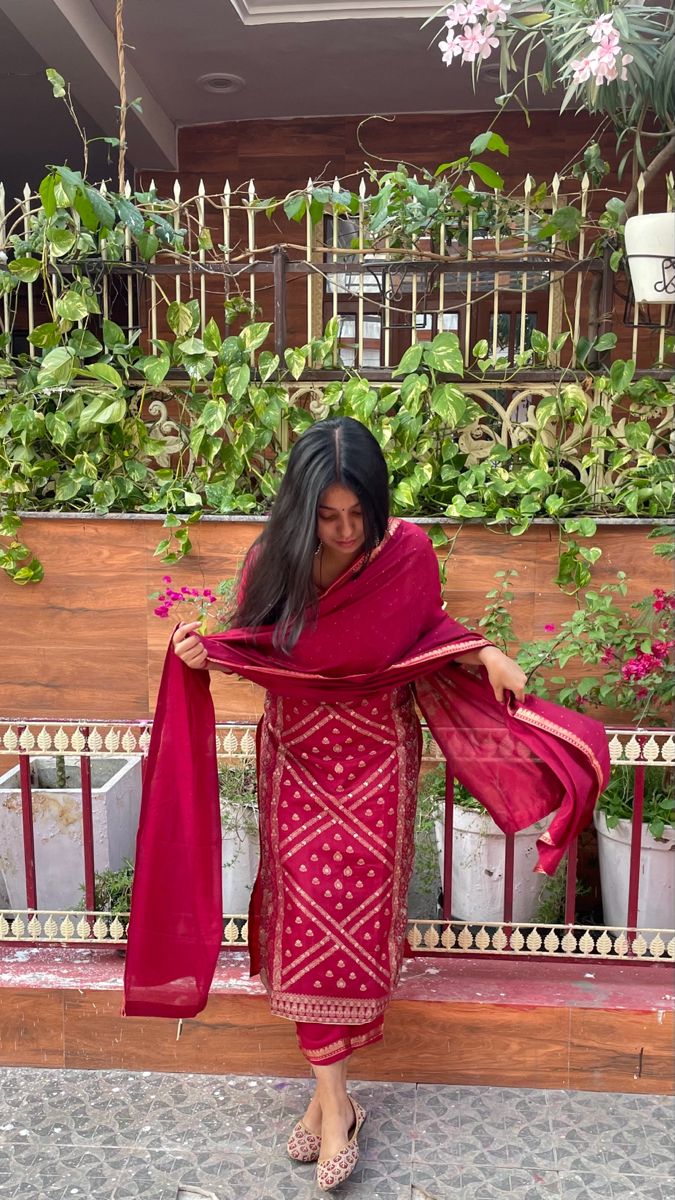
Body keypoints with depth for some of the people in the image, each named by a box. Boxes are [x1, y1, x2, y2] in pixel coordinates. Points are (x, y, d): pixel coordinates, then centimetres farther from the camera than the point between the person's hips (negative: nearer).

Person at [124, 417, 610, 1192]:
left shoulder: (407, 552, -16)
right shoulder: (273, 559, -14)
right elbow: (253, 650, -1)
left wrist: (485, 656, -14)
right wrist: (201, 654, -20)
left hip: (377, 761, 0)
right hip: (297, 758, 1)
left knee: (358, 922, 7)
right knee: (307, 923, 3)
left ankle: (327, 1087, 29)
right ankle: (335, 1099, 20)